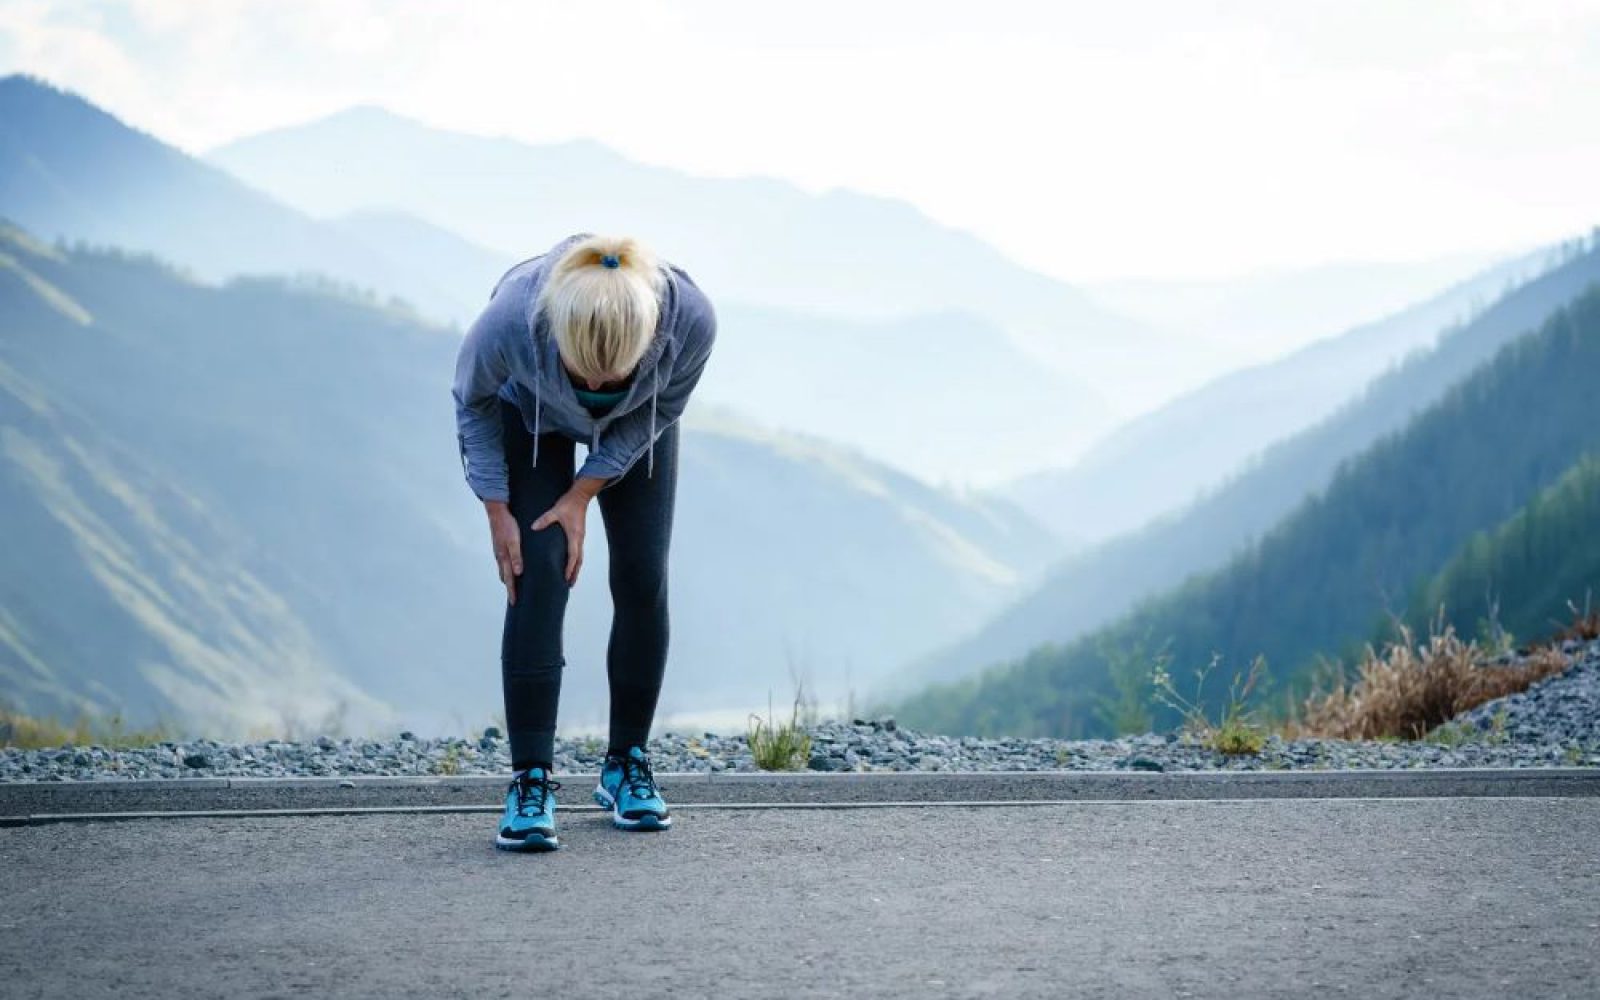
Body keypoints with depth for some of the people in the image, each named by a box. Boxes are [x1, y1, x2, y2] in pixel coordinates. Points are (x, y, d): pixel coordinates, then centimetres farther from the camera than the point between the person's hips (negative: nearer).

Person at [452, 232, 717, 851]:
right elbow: (472, 400, -17)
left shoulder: (690, 317, -39)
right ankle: (531, 781, -13)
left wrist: (583, 494, -18)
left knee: (642, 580, -5)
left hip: (636, 428, 2)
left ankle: (628, 764, 11)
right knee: (539, 576, -14)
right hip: (531, 418, -1)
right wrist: (496, 509, -16)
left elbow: (661, 410, -16)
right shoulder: (511, 317, -42)